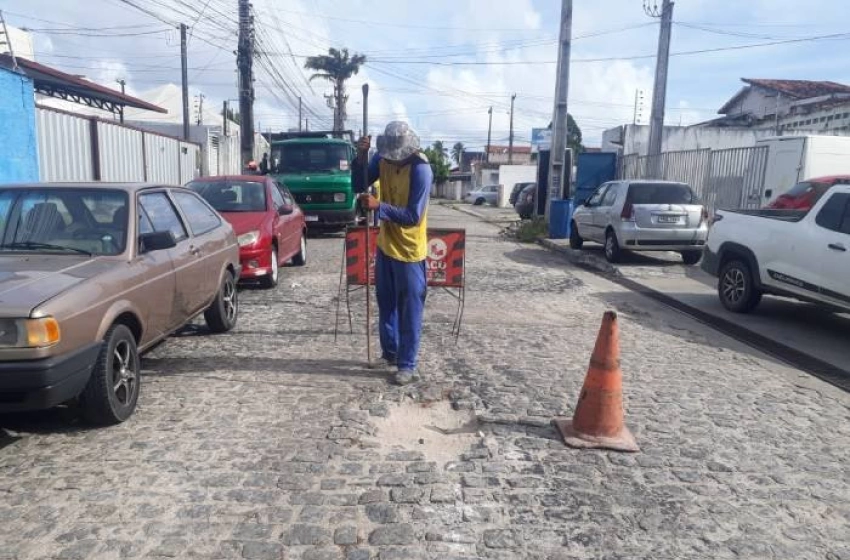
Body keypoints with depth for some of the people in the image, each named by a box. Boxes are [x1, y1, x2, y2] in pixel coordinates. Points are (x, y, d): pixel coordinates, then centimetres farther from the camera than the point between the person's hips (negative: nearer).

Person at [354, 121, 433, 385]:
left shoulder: (421, 169, -22)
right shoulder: (383, 158, -2)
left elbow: (413, 217, -25)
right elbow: (359, 186, -1)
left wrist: (379, 206, -32)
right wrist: (361, 157, -16)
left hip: (409, 251, -7)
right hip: (385, 245, 7)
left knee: (410, 310, 2)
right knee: (386, 304, 18)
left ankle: (407, 364, 12)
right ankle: (390, 352, 34)